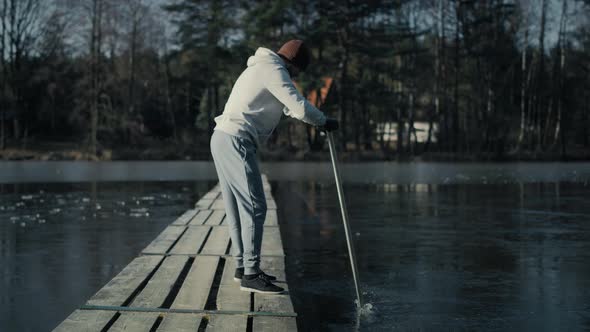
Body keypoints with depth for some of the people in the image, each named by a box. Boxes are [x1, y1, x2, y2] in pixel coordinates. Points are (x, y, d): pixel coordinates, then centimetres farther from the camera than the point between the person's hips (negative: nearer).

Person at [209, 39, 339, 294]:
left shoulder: (262, 68, 24)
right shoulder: (274, 70, -9)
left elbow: (288, 106, 35)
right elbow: (300, 107, -16)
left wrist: (317, 120, 29)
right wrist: (325, 122, 1)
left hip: (223, 140, 11)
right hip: (236, 142, -11)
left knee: (238, 207, 13)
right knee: (254, 206, -10)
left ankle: (243, 266, 20)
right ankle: (250, 275, -9)